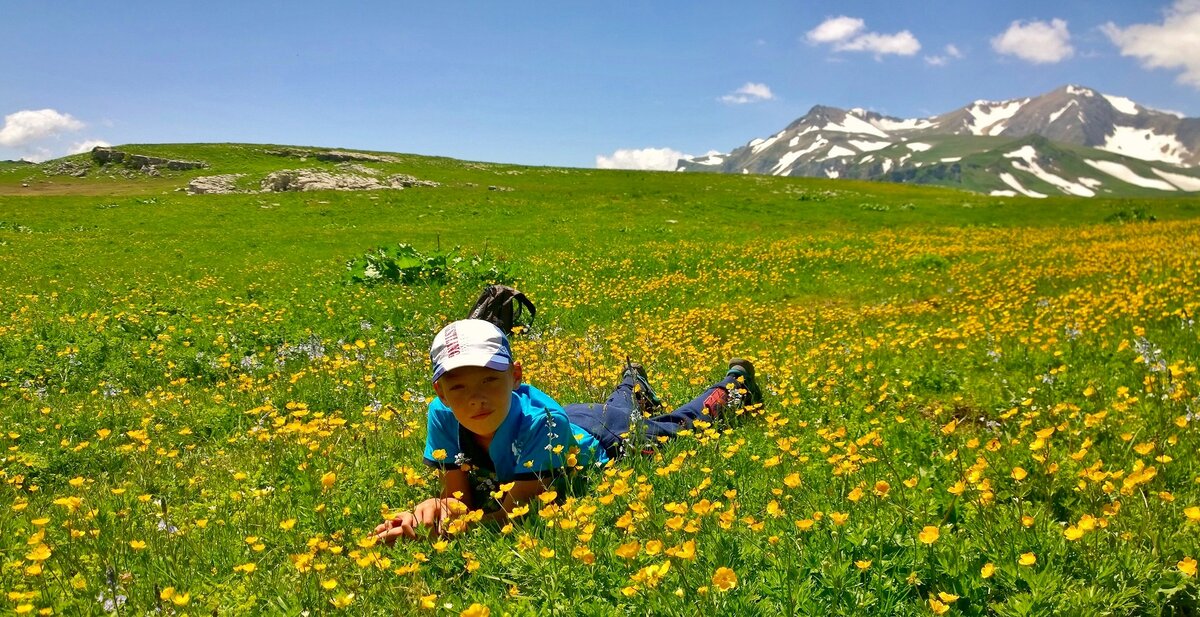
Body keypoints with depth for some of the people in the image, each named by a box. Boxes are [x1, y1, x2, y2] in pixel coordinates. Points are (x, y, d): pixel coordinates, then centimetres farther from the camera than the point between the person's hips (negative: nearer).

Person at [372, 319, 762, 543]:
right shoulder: (442, 417, -35)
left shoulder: (539, 423, -49)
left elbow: (515, 511, -45)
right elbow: (458, 497, -28)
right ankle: (632, 385, 68)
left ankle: (734, 383, 54)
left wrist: (451, 522, -59)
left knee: (678, 426, 28)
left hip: (608, 438, -3)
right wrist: (432, 509, -50)